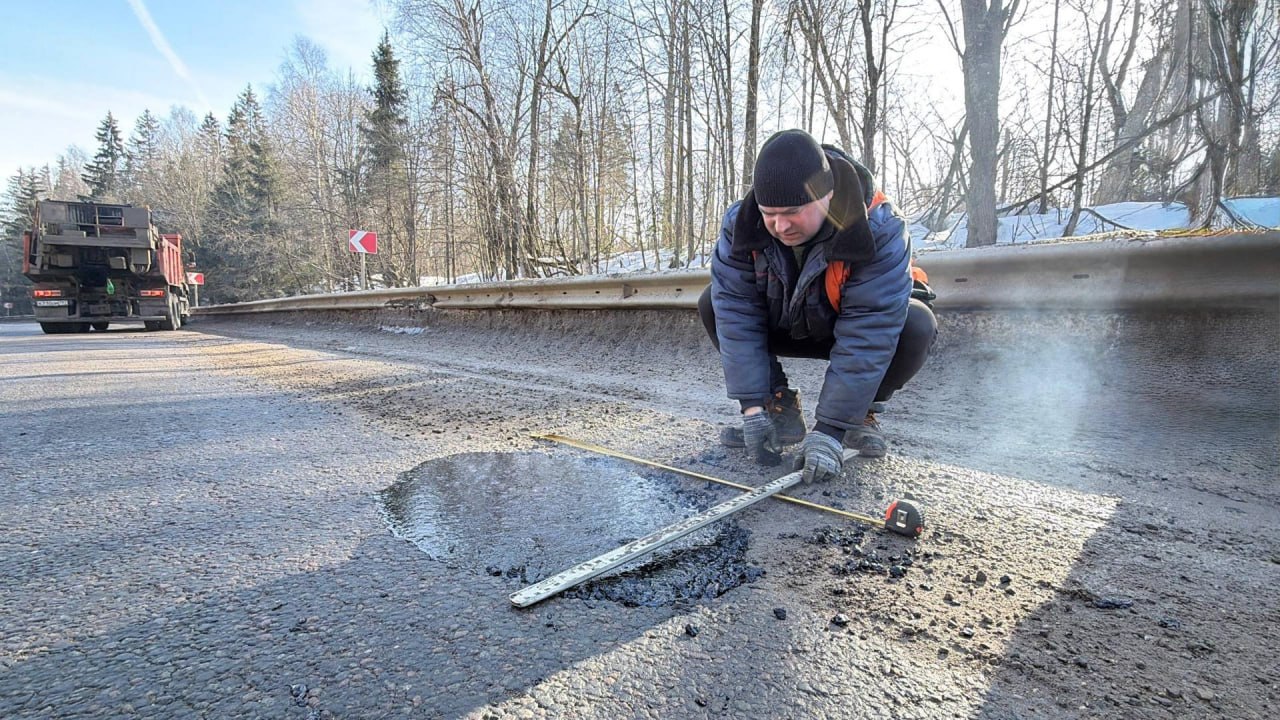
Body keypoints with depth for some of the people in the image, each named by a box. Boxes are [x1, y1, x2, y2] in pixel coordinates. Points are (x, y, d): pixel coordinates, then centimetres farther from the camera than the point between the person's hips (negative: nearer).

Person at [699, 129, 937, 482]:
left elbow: (866, 338, -37)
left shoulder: (880, 231, -34)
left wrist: (829, 430, -39)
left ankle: (861, 412, -7)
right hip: (786, 327, 3)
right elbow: (736, 315, -26)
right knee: (712, 305, -17)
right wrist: (753, 406, -30)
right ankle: (781, 410, -7)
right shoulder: (741, 224, -25)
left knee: (917, 326, -35)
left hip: (869, 321, -3)